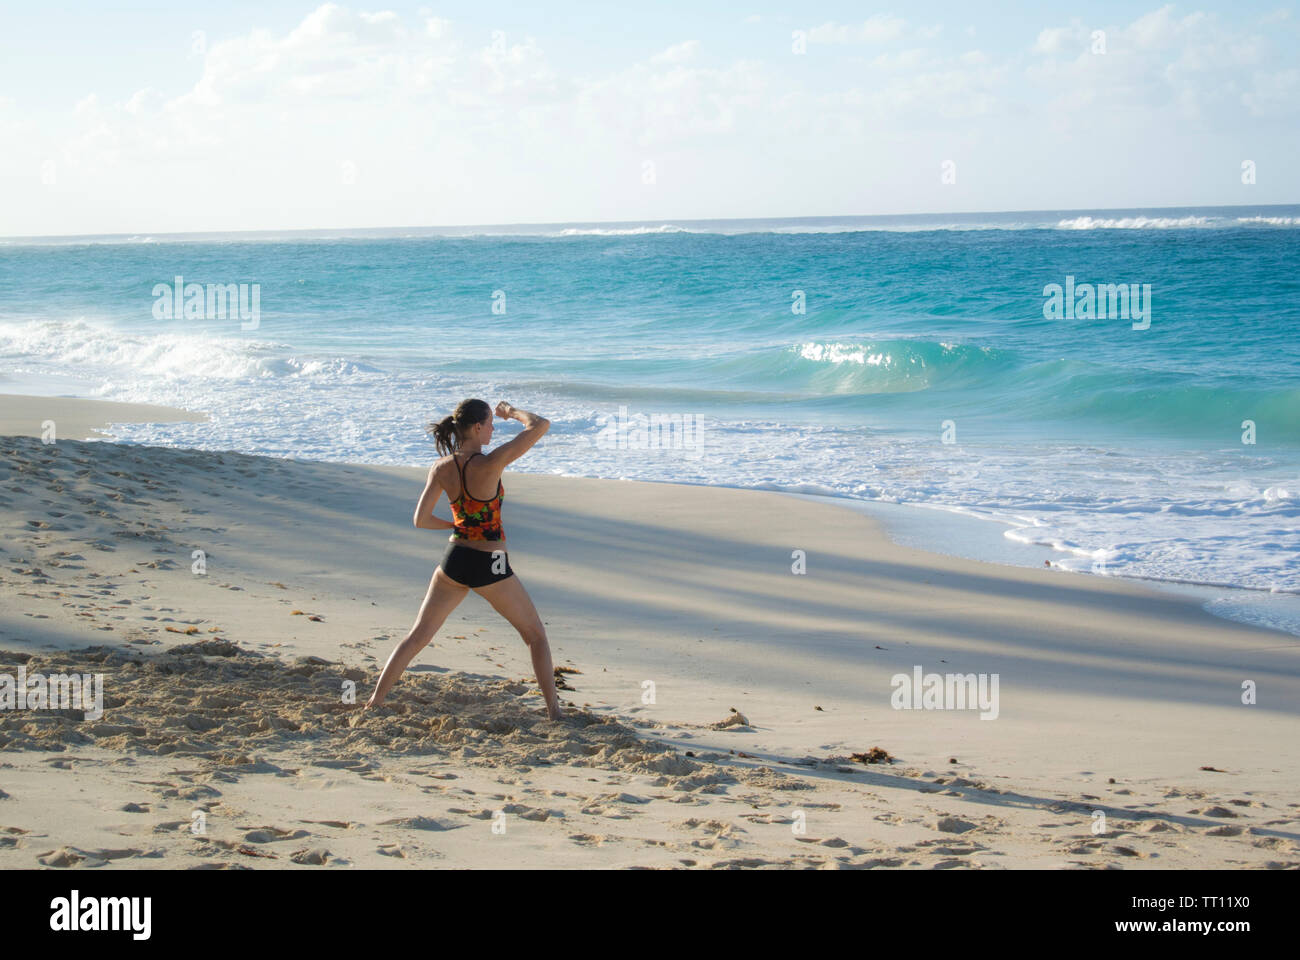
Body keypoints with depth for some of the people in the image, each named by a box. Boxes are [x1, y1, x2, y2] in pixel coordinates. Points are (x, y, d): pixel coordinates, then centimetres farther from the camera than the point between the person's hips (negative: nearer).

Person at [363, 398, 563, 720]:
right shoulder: (490, 464, -19)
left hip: (455, 560, 4)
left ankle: (375, 700, 14)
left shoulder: (441, 468, -4)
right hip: (490, 567, -4)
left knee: (417, 636, 15)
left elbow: (421, 520, -1)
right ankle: (553, 708, 11)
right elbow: (541, 425, -19)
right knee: (536, 635, 14)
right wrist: (513, 412, 1)